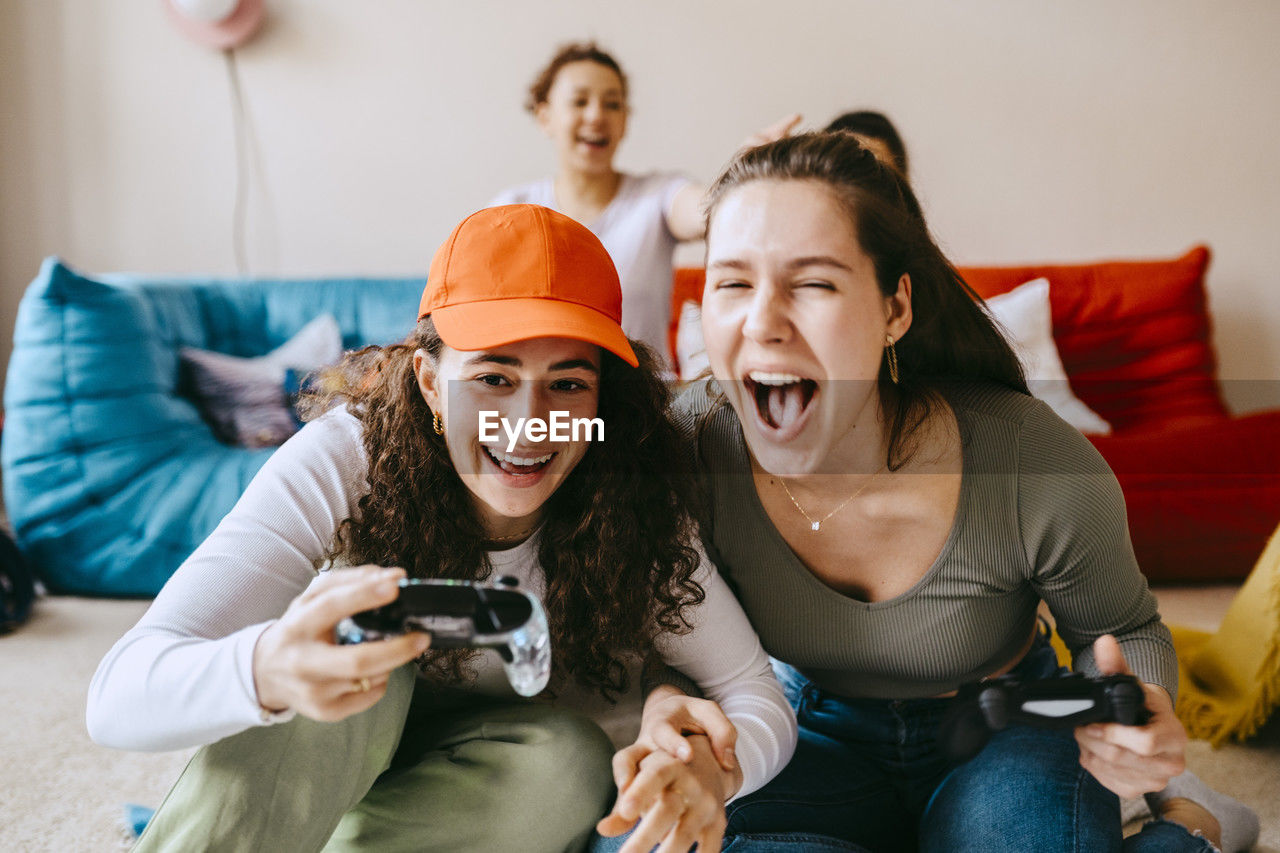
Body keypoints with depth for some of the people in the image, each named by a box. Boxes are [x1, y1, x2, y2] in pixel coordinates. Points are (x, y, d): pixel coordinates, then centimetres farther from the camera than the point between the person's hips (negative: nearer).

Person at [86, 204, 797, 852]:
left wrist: (712, 768, -42)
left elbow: (758, 696, -18)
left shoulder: (629, 507, -22)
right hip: (321, 765, -2)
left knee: (569, 753, -29)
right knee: (354, 627, -30)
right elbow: (117, 698, -36)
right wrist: (267, 670, -60)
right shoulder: (345, 459, -29)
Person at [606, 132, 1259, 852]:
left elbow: (1126, 631, -5)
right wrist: (668, 704, -27)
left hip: (1005, 736, -2)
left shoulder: (1041, 469, -27)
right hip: (821, 733, 3)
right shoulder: (689, 448, -24)